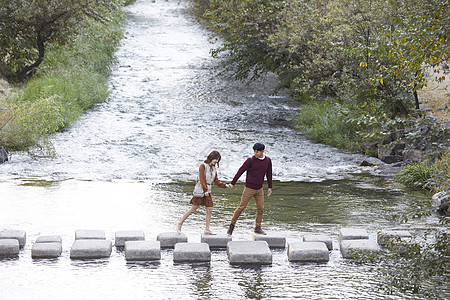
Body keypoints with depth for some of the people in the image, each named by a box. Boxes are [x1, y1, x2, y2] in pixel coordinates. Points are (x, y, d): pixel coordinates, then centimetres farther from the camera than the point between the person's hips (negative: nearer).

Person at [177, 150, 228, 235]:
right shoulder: (203, 166, -8)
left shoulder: (214, 169, 12)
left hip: (208, 191, 7)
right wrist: (205, 190, -17)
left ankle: (207, 229, 6)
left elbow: (216, 181, 15)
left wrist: (225, 185, 3)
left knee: (209, 210, 0)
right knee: (193, 208, -4)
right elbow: (202, 179, -14)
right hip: (200, 191, -7)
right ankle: (180, 224, 6)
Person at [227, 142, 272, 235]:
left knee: (260, 208, 2)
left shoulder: (268, 161, 1)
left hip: (259, 189, 4)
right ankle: (232, 225, 8)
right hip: (249, 188, -4)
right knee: (241, 207, -3)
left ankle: (257, 228, 13)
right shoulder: (250, 160, -12)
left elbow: (269, 174, 14)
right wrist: (232, 183, -10)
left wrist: (270, 187, 16)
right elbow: (240, 171, -9)